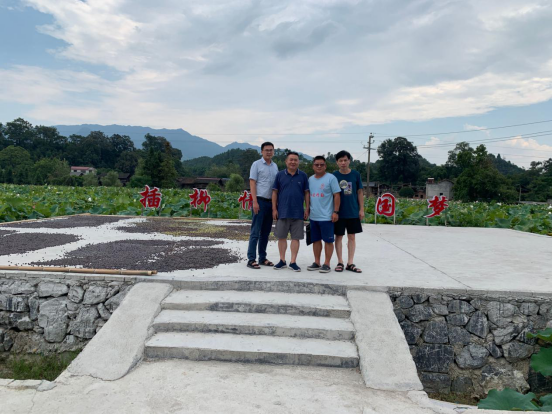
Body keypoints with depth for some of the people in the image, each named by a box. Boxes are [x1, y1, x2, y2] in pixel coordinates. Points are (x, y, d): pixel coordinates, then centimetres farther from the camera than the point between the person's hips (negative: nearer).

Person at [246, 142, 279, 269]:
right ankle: (251, 259, -3)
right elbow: (252, 183, -8)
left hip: (271, 202, 6)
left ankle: (262, 258, 18)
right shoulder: (256, 164, -2)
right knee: (255, 232, -5)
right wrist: (255, 202, -16)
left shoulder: (275, 166, 15)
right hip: (260, 201, -6)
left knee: (266, 232, 10)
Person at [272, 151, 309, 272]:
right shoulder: (280, 175, 3)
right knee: (281, 237, 6)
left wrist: (307, 209, 1)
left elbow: (306, 193, 6)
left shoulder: (303, 176, 4)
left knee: (296, 238, 3)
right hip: (282, 212, 0)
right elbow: (275, 192, 4)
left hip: (298, 212, 0)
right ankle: (282, 261, 19)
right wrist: (274, 209, -1)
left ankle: (293, 262, 12)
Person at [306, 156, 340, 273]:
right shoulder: (310, 179, 12)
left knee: (328, 240, 1)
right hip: (313, 216, 6)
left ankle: (327, 264, 8)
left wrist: (336, 212, -13)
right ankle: (317, 262, 22)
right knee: (315, 240, 12)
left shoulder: (331, 178, -6)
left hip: (326, 217, -6)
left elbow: (336, 195, -8)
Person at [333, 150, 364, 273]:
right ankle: (340, 262, 16)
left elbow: (360, 192, 6)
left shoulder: (356, 174, 1)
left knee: (351, 237, 6)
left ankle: (350, 263, 14)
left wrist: (361, 209, 2)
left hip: (353, 212, 1)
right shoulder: (334, 176, -2)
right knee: (339, 236, 5)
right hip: (339, 212, -1)